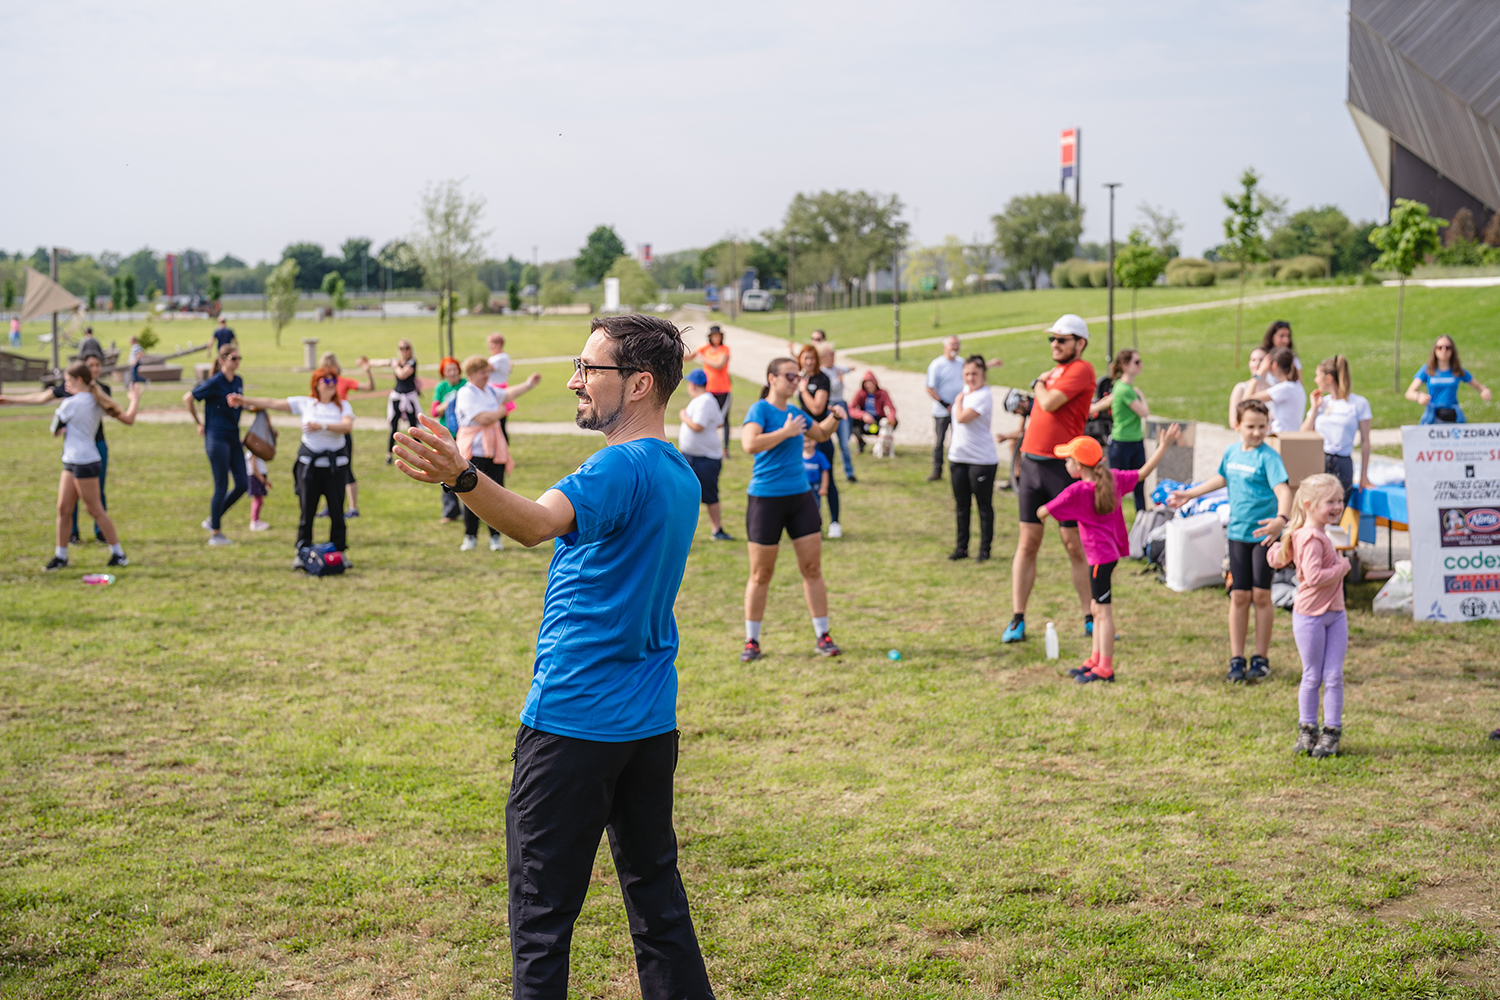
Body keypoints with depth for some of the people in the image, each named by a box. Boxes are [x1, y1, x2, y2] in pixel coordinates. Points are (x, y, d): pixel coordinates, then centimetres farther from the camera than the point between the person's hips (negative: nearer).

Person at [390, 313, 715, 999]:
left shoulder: (620, 469, -17)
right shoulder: (680, 476, 12)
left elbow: (538, 523, -37)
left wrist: (461, 478, -54)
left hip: (573, 721, -9)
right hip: (651, 722, 9)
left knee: (542, 915, -1)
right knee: (657, 900, 15)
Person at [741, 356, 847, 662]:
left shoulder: (795, 412, 11)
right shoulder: (760, 409, -9)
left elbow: (821, 434, 30)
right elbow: (750, 444, -27)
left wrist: (833, 417, 10)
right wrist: (785, 432, -21)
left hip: (800, 495, 6)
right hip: (766, 498, -6)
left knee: (812, 569, 4)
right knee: (761, 574, 2)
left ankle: (823, 636, 13)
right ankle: (752, 641, 14)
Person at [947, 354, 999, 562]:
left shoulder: (984, 396, -15)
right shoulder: (966, 390, 10)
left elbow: (962, 417, -25)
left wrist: (959, 399, -9)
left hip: (982, 459, -8)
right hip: (958, 457, 8)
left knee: (984, 505, 1)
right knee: (961, 505, 13)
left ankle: (984, 550, 8)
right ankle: (961, 547, 21)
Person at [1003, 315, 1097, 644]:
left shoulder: (1082, 370, -8)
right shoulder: (1053, 372, 17)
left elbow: (1050, 404, -19)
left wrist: (1039, 383, 1)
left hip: (1062, 467, -7)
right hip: (1032, 464, 7)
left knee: (1075, 544, 0)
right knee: (1027, 543, 4)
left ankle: (1090, 619, 10)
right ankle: (1017, 620, 6)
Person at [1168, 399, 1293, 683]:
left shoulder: (1268, 457, -12)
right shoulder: (1232, 452, 6)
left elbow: (1283, 490, -26)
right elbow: (1223, 478, 26)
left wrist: (1281, 518, -45)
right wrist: (1189, 494, 33)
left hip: (1264, 533, -4)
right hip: (1237, 533, 4)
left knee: (1261, 595, 1)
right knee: (1239, 596, 4)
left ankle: (1261, 659, 14)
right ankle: (1237, 659, 11)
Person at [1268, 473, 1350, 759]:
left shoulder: (1307, 534, 9)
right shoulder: (1312, 539, -20)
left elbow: (1277, 558, 15)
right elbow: (1314, 577, -30)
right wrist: (1342, 567, -18)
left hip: (1335, 615, 8)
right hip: (1310, 616, -8)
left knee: (1334, 676, 6)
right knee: (1312, 677, 5)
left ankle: (1331, 733, 13)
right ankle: (1307, 731, 19)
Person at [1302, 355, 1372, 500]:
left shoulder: (1359, 403, 2)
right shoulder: (1321, 402, 15)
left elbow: (1365, 441, 3)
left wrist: (1364, 476, 0)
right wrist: (1314, 408, 5)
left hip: (1342, 465, -3)